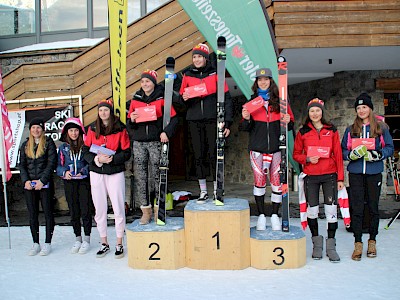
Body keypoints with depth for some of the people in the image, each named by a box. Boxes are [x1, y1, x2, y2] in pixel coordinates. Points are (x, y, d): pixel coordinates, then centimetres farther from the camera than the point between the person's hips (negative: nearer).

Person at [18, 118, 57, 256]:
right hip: (29, 185, 4)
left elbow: (52, 163, -6)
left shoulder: (48, 143, 1)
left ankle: (47, 243, 8)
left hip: (45, 184, -4)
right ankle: (36, 244, 13)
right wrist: (26, 180, -6)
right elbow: (22, 165, 10)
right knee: (32, 214, 6)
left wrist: (42, 181, -13)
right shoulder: (25, 145, 13)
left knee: (48, 213, 0)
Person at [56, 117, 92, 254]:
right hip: (69, 182, 3)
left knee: (85, 210, -2)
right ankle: (78, 239, 21)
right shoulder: (63, 147, 9)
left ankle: (87, 239, 9)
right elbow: (58, 166, 7)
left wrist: (83, 171, -15)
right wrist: (64, 172, -12)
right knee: (73, 211, 9)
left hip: (84, 181, -3)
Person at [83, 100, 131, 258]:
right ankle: (104, 243, 20)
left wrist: (112, 159, -19)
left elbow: (126, 153, -4)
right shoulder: (92, 129, 6)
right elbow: (86, 152, 4)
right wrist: (97, 159, -14)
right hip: (96, 173, 3)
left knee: (118, 208, -1)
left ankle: (119, 244, 11)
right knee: (99, 209, 7)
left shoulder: (120, 129, -2)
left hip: (115, 173, -3)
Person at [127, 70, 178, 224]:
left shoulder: (162, 98, 1)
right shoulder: (135, 100, 12)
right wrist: (132, 120, -6)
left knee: (157, 175, 0)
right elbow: (129, 123, 16)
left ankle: (158, 208, 11)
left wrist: (166, 132, -14)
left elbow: (173, 118, -1)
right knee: (140, 177, 1)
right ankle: (146, 210, 8)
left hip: (156, 142, -3)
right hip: (139, 143, 3)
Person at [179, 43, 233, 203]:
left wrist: (227, 122, -7)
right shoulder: (187, 75, 10)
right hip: (194, 121, 3)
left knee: (214, 155, -2)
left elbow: (226, 98, 0)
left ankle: (217, 190, 10)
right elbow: (182, 96, 18)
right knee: (199, 155, 5)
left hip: (213, 119, -3)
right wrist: (184, 98, -8)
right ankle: (203, 191, 16)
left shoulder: (215, 74, 2)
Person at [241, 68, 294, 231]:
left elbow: (290, 123, 10)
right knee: (259, 182, 1)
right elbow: (246, 128, 9)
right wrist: (246, 119, -12)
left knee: (277, 182, 1)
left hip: (276, 147, 0)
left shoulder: (280, 101, 8)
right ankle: (261, 215, 14)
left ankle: (275, 215, 14)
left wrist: (287, 122, -12)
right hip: (257, 148, 0)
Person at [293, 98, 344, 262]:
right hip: (310, 176, 0)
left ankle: (331, 246, 8)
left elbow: (338, 154, 7)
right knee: (312, 210, 3)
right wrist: (307, 159, -11)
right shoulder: (303, 132, 6)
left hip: (330, 175, 0)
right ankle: (317, 243, 21)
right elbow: (296, 154, 10)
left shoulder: (331, 130, 6)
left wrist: (340, 177, 3)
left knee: (331, 210, -3)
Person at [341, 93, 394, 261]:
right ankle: (358, 243, 5)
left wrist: (378, 154, -15)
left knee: (373, 207, 8)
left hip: (374, 173, -1)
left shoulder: (381, 128, 5)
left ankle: (372, 241, 20)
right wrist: (352, 154, -11)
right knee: (356, 208, -2)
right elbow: (343, 150, 10)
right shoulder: (350, 130, 11)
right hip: (355, 173, 1)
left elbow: (390, 148, 3)